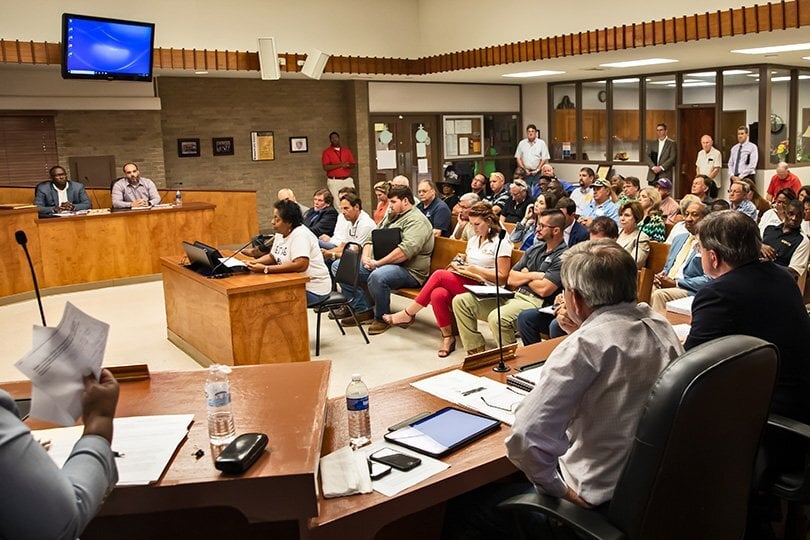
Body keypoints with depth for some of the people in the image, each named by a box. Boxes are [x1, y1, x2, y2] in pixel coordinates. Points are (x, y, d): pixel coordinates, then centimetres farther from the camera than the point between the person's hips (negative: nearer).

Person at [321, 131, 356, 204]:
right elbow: (325, 167, -9)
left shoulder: (347, 150, 14)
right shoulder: (326, 152, 2)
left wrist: (348, 165, -9)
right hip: (334, 181, -3)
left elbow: (354, 164, 15)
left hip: (347, 180, 4)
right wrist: (340, 165, -15)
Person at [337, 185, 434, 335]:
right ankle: (363, 310, 2)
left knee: (377, 276, -40)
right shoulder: (390, 217, 22)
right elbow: (371, 239, 22)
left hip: (408, 270, -10)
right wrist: (366, 258, 0)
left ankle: (382, 318, -14)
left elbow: (407, 249, -25)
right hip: (377, 264, 10)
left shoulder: (416, 220, -10)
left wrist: (378, 263, -24)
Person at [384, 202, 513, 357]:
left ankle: (408, 315, -14)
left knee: (439, 275, -24)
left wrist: (475, 269, -13)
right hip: (465, 284, 7)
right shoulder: (472, 240, 21)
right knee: (438, 294, -28)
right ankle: (448, 337, -12)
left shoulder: (501, 242, -2)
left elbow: (502, 276, -7)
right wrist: (459, 266, 5)